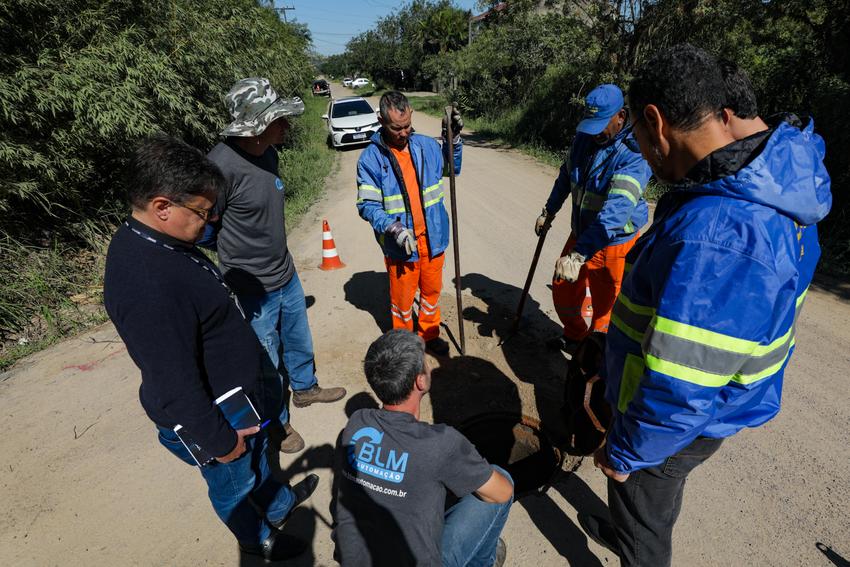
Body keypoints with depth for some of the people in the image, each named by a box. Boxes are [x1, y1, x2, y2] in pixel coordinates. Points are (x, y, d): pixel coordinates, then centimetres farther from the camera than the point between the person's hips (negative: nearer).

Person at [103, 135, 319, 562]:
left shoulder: (150, 240, -5)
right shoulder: (148, 286, -38)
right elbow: (175, 385, -32)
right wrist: (217, 440, -17)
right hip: (209, 415, -9)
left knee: (257, 455, 32)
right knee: (234, 484, 21)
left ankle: (277, 505, 60)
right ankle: (259, 540, 51)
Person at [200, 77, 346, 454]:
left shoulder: (268, 153, -1)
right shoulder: (222, 165, -26)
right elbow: (203, 229, -16)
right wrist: (237, 255, -2)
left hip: (286, 274, 7)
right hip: (254, 288, -7)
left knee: (299, 338, 25)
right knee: (267, 360, 12)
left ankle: (304, 388, 52)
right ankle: (276, 422, 37)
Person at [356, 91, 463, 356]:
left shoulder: (427, 145, 1)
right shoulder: (370, 158, -11)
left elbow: (452, 168, 19)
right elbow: (367, 205, -14)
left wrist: (454, 138, 4)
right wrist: (394, 229, -27)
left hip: (432, 237, 4)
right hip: (399, 244, -4)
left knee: (432, 290, 19)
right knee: (402, 297, 11)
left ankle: (430, 334, 42)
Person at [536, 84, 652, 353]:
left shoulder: (635, 156, -26)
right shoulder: (583, 138, -3)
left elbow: (616, 211, -38)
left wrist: (578, 255, -48)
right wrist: (549, 211, 24)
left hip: (613, 244, -7)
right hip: (580, 234, 7)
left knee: (605, 310, 8)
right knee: (563, 291, 20)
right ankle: (573, 336, 46)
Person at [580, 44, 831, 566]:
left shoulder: (711, 239, -39)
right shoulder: (776, 192, -5)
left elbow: (677, 392, -33)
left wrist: (625, 453, -15)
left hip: (677, 426, -9)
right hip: (713, 407, 9)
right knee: (653, 505, 35)